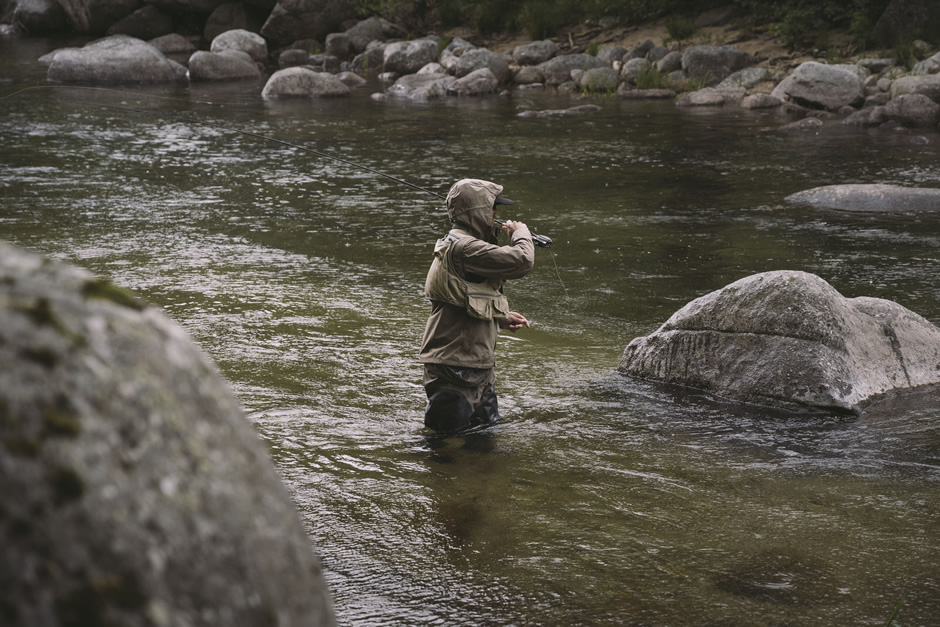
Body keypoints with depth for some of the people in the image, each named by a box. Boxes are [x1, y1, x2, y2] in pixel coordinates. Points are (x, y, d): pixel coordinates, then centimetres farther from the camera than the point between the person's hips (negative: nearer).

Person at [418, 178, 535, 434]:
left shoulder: (456, 246, 16)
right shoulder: (464, 249, -20)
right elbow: (521, 260, -26)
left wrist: (502, 318, 14)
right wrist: (521, 233, -5)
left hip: (477, 366, 11)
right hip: (457, 369, -11)